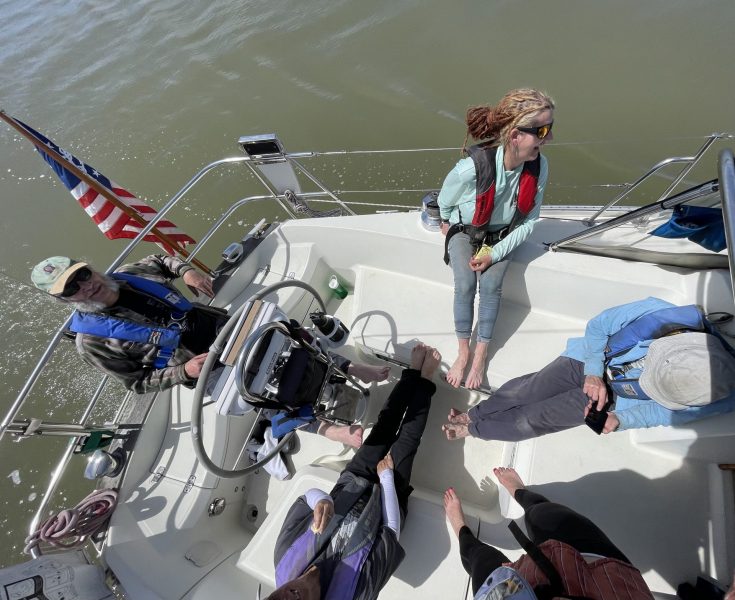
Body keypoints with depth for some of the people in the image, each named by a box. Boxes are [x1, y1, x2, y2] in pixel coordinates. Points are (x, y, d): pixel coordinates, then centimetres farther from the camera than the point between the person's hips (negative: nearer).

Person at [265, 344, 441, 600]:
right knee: (408, 439, -4)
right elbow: (391, 531, -24)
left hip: (350, 484, 3)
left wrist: (320, 500, -39)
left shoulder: (286, 559, -26)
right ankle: (423, 380, 22)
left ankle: (414, 373, 22)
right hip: (384, 490, -2)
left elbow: (307, 495, -15)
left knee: (384, 426, 1)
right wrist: (386, 476, -18)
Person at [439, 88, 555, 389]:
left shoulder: (539, 167, -21)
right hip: (465, 231, -2)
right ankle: (463, 352, -2)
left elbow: (529, 220, -11)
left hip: (503, 235, 2)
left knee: (490, 286, -18)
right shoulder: (471, 168, -33)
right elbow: (444, 203, -11)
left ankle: (481, 355, 0)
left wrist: (494, 253, -18)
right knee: (465, 285, -21)